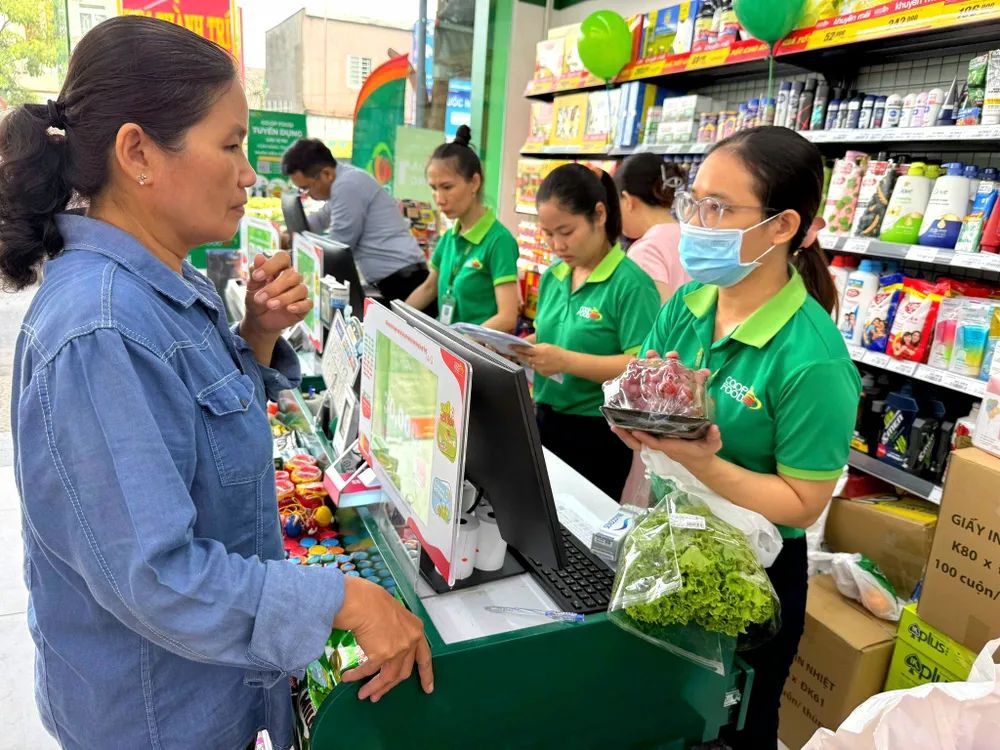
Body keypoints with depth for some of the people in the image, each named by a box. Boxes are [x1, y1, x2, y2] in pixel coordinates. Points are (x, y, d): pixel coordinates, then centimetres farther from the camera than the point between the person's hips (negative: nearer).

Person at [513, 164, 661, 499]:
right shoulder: (552, 277, 6)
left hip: (598, 433, -7)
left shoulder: (631, 283, -16)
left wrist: (567, 361, -29)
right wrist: (517, 347, -6)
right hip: (546, 419, 7)